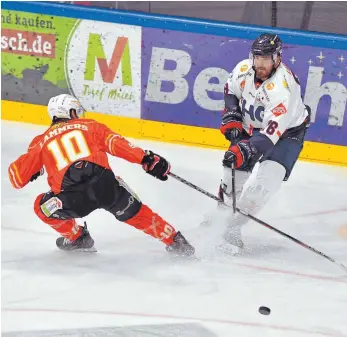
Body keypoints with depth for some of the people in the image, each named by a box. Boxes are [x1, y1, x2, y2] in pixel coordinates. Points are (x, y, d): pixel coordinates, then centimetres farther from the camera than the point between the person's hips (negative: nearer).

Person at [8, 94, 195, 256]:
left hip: (73, 199, -1)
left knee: (43, 206, 28)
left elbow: (17, 177, 23)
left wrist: (36, 170, 44)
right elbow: (116, 143, 7)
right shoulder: (88, 126, 22)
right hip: (106, 185, 1)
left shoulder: (41, 142, 22)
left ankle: (77, 238, 33)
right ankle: (175, 241, 26)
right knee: (136, 213, 25)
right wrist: (146, 158, 4)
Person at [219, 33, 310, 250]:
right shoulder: (244, 69, -15)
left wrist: (246, 149, -50)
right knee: (233, 172, 8)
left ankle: (233, 226, -13)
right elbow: (231, 91, 9)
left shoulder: (283, 86, -35)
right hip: (251, 126, 6)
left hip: (287, 131, -6)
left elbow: (272, 130, -41)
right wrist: (231, 117, -4)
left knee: (263, 181, -22)